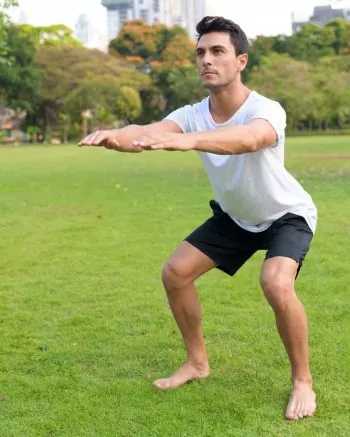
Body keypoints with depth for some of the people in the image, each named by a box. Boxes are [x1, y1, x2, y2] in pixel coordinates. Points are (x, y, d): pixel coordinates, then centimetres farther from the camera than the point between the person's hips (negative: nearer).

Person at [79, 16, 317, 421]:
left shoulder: (266, 110, -33)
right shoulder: (193, 114, -19)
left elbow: (248, 139, -58)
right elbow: (149, 131, -38)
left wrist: (188, 140, -75)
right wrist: (114, 135, -61)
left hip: (287, 215, -6)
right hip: (234, 217, 6)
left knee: (277, 285, -31)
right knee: (175, 272, -1)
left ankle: (303, 381, -6)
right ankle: (197, 362, 20)